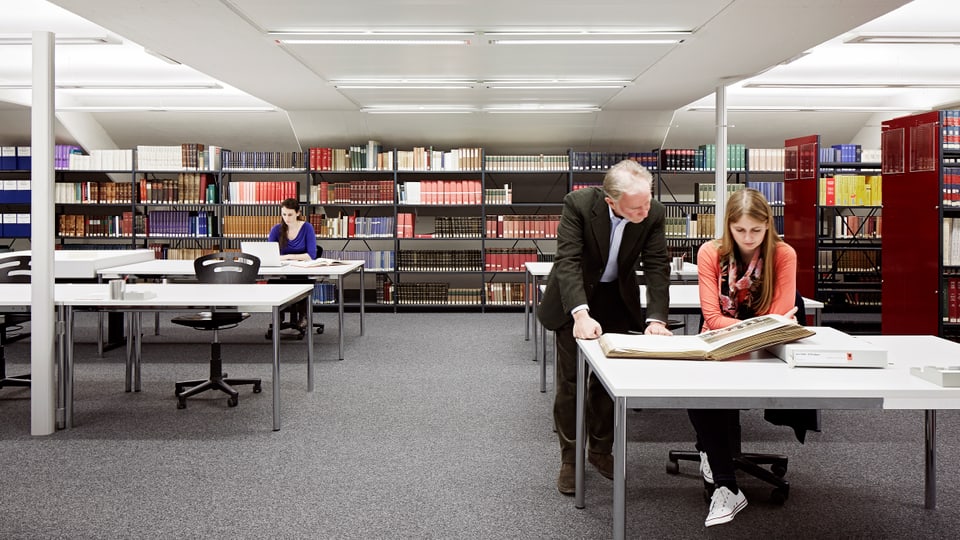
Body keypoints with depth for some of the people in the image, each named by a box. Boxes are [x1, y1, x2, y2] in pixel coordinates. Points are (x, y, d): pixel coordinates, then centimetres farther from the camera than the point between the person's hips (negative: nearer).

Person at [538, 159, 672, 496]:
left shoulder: (654, 213, -20)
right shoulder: (578, 204, -29)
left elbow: (657, 266, -17)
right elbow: (568, 260, -33)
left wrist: (656, 318, -30)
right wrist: (580, 314, -46)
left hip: (617, 300, 3)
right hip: (574, 299, -3)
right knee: (570, 380, 0)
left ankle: (601, 451, 27)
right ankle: (569, 458, 15)